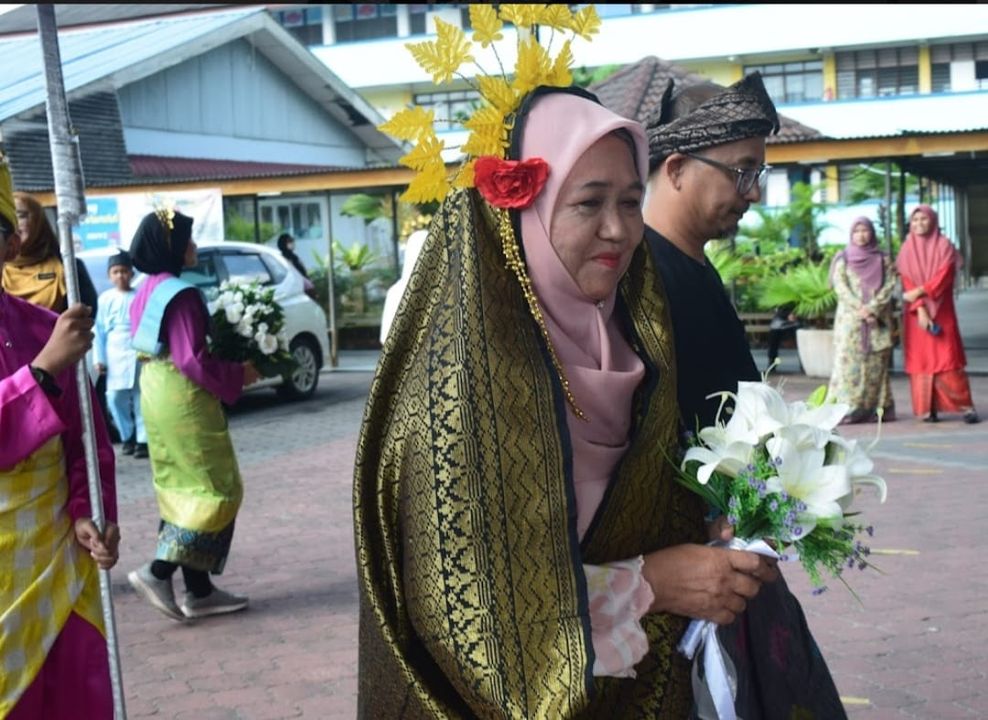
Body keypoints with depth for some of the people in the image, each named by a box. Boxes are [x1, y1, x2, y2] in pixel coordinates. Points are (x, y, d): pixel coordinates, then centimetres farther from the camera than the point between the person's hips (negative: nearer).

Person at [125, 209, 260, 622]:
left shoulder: (149, 290, 11)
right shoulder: (180, 294, -18)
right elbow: (193, 360, -21)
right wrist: (238, 375, -8)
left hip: (159, 395, 10)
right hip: (184, 399, -10)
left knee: (184, 491, 11)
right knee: (216, 491, -1)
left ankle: (199, 591, 15)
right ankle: (158, 571, -6)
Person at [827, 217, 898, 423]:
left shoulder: (883, 259, 11)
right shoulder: (843, 259, 11)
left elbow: (890, 284, 1)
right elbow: (840, 286, 0)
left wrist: (873, 307, -13)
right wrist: (859, 308, -13)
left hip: (877, 319, 1)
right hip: (850, 318, -1)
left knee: (876, 362, -2)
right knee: (849, 359, -10)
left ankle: (877, 407, -2)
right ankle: (847, 408, -13)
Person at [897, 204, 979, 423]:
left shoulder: (944, 246, 3)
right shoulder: (907, 250, 8)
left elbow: (944, 276, -9)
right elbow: (907, 282, -1)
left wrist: (920, 291, -20)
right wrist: (920, 309, -13)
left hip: (941, 310, -2)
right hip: (915, 313, 2)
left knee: (948, 359, -8)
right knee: (921, 359, -1)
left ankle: (965, 406, -6)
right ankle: (927, 409, 1)